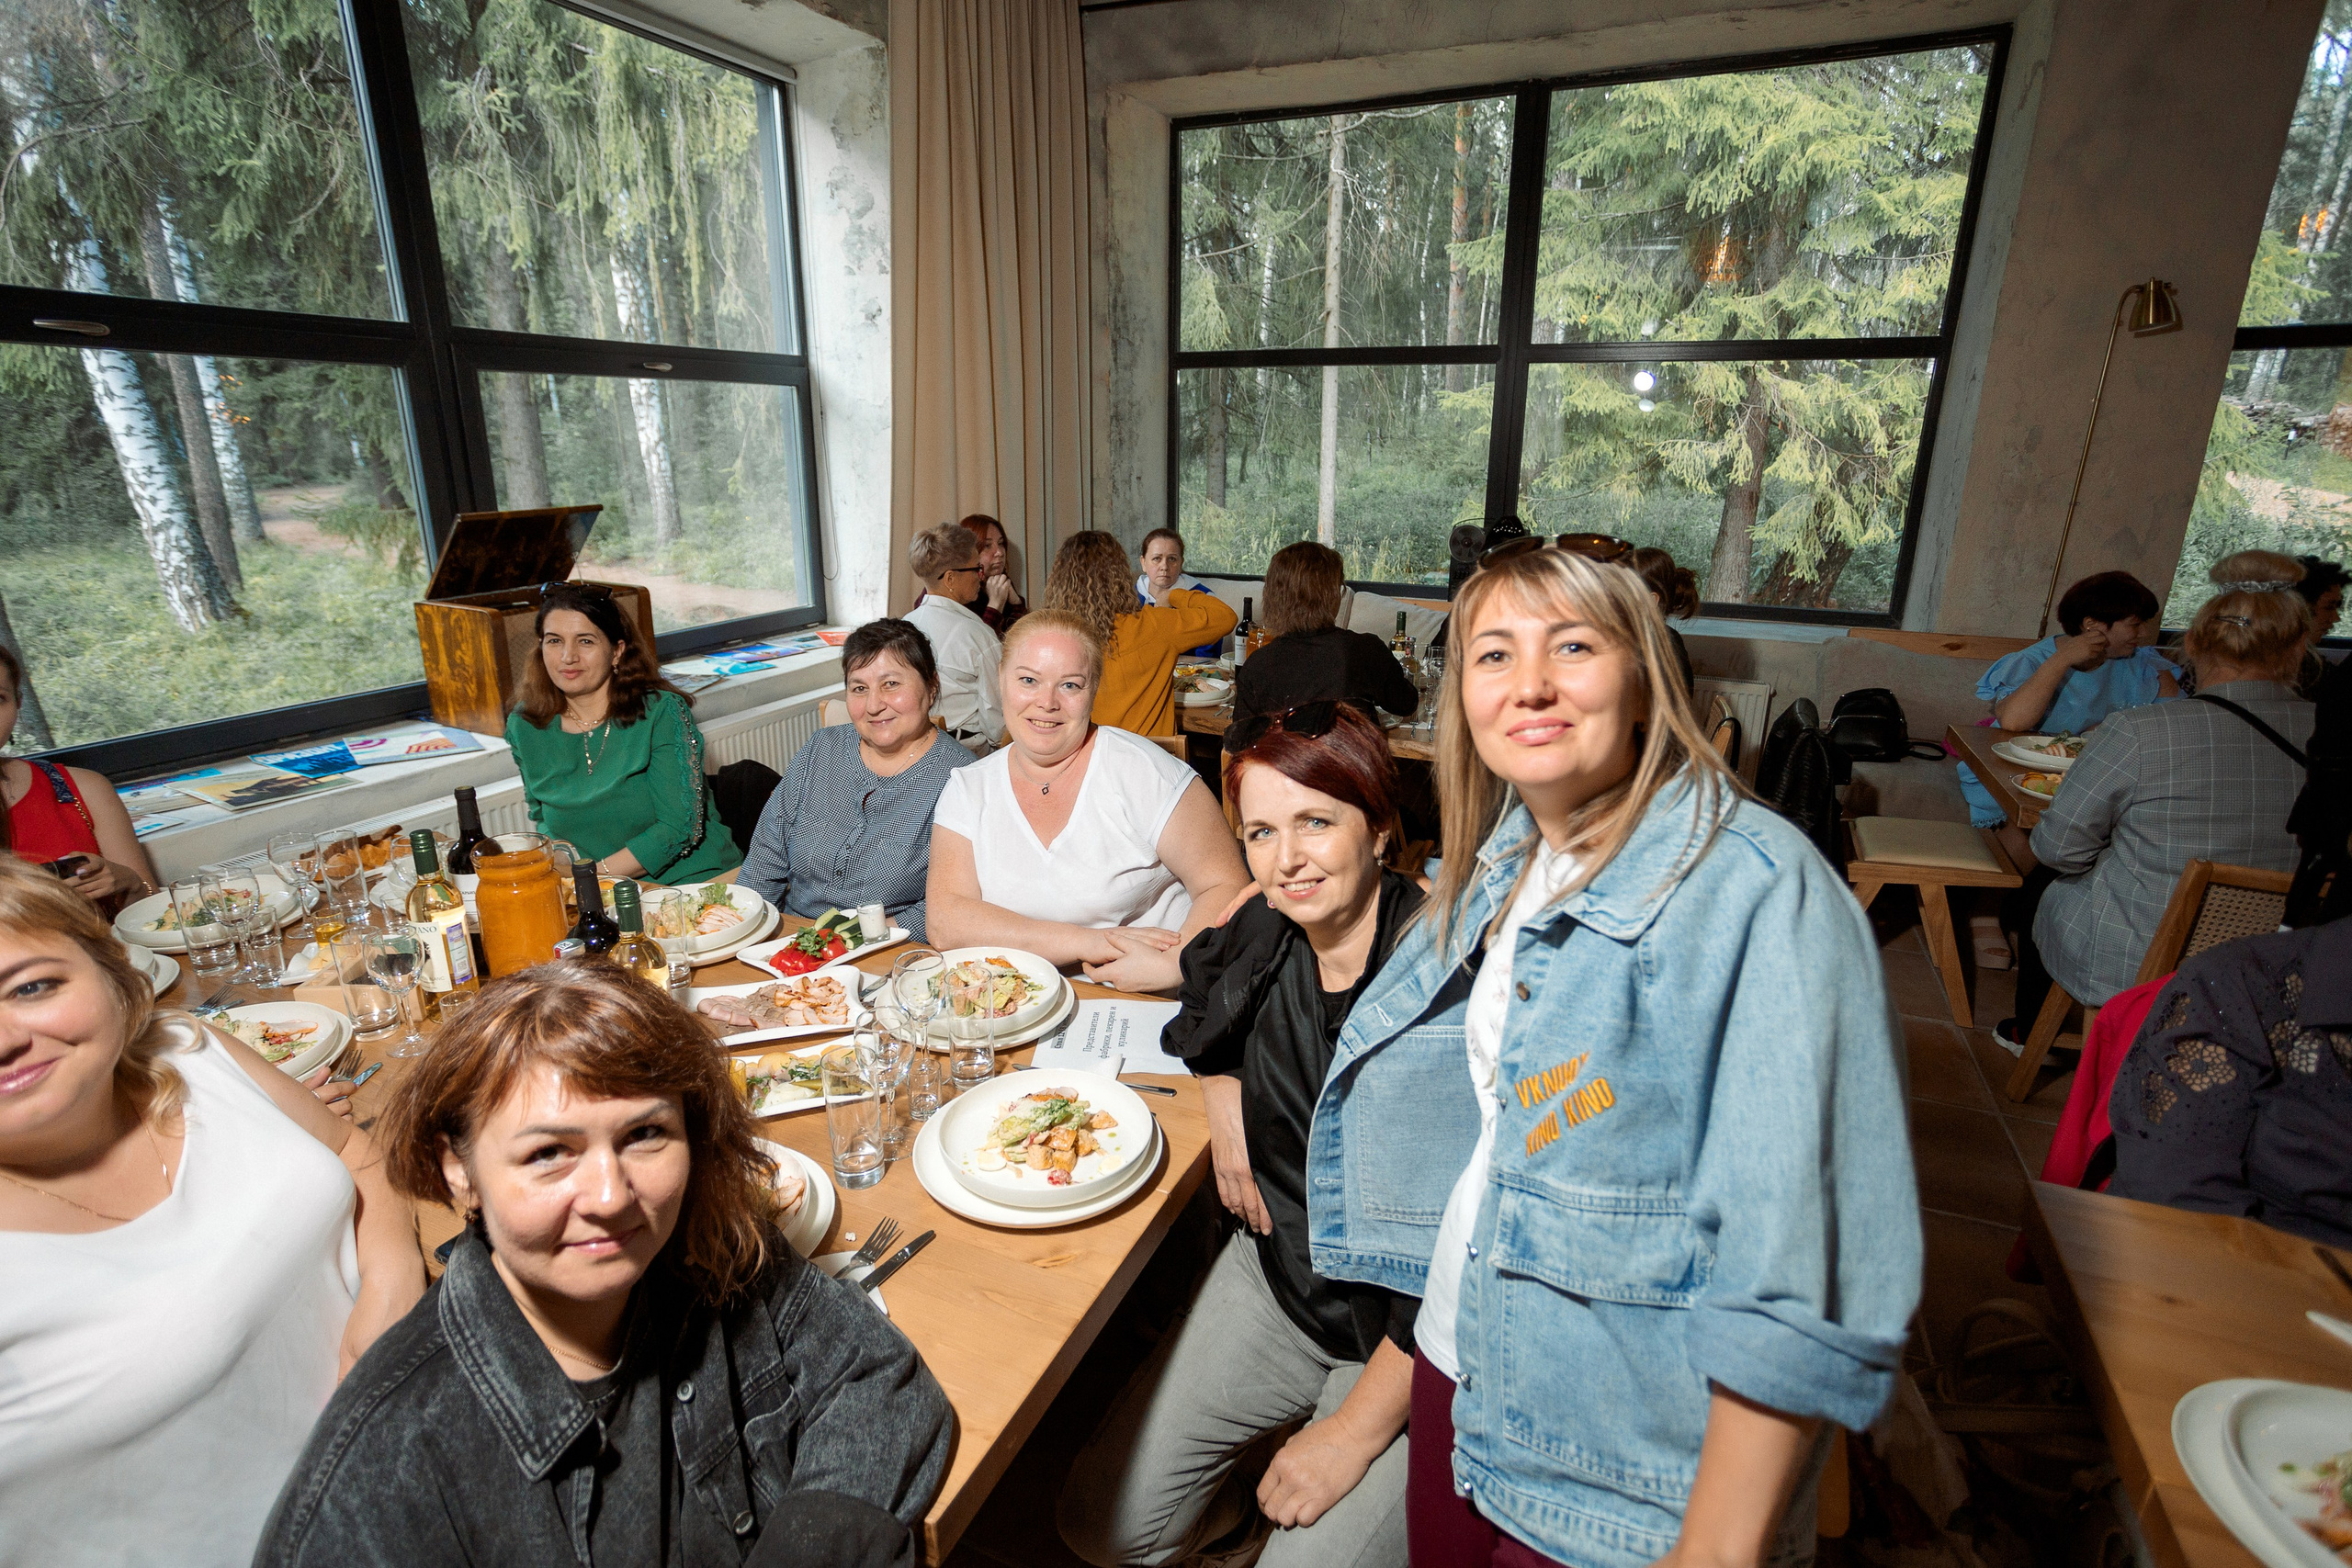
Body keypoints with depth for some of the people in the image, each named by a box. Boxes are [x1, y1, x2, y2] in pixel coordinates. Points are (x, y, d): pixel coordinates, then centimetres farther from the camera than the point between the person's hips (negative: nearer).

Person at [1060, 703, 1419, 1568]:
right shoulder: (1262, 937, -7)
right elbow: (1206, 1016, 19)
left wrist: (1356, 1430, -18)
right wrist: (1225, 1105, 0)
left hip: (1416, 1335, -5)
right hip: (1279, 1265, 5)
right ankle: (1266, 1491, 28)